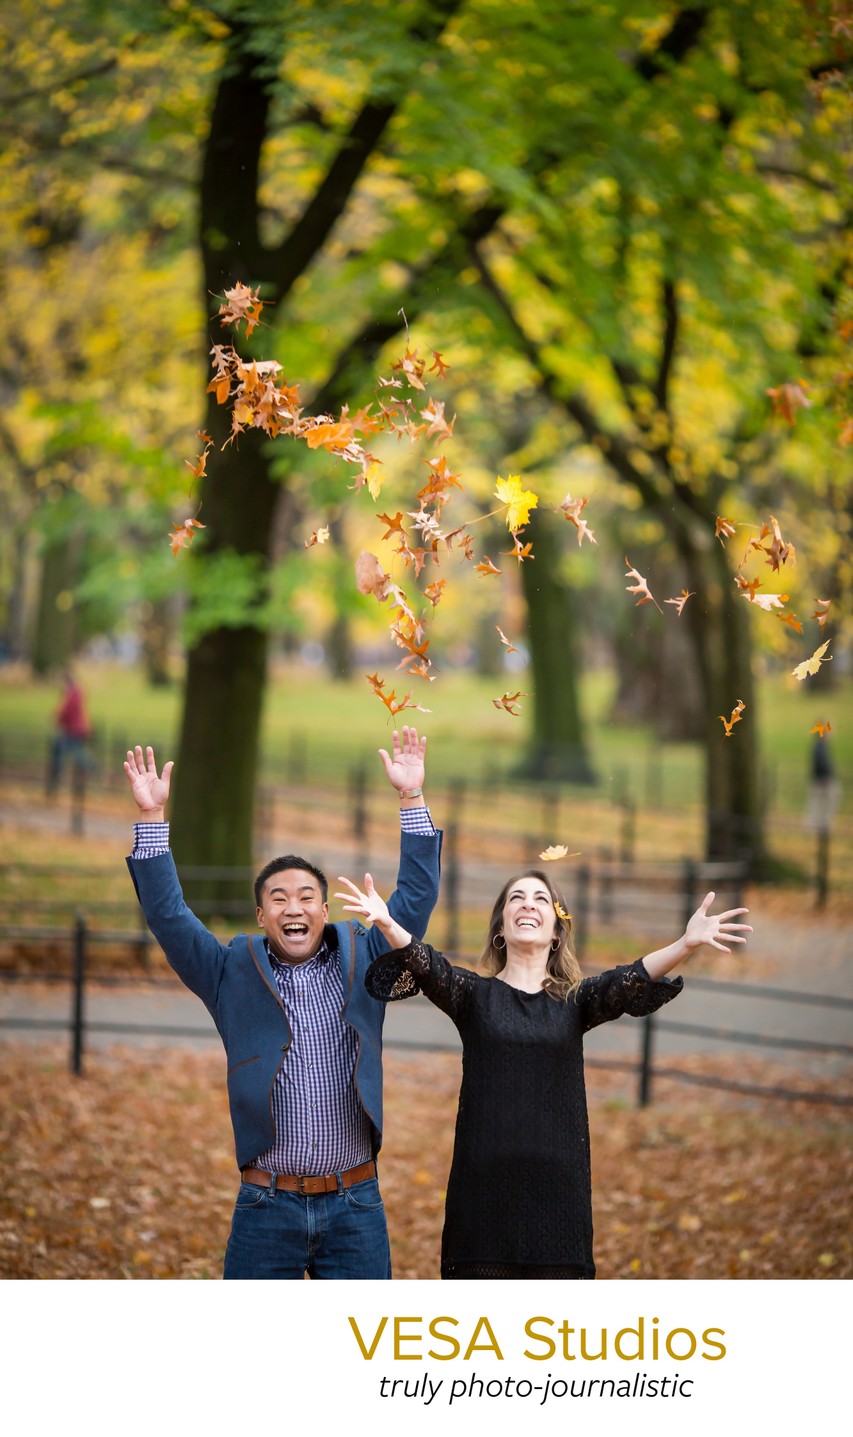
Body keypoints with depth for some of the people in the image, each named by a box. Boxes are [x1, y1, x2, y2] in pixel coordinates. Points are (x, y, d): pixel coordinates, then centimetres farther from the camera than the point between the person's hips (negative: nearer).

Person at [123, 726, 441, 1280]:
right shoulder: (234, 973, 5)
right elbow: (168, 916, -2)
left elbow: (416, 899, 3)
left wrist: (412, 799, -4)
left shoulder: (361, 962, 7)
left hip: (356, 1207, 1)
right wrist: (153, 817, -10)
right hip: (266, 1208, -1)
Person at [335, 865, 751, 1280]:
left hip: (558, 1186, 1)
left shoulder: (576, 1001, 8)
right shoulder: (475, 995, 5)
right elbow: (430, 969, -14)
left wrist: (685, 945, -31)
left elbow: (625, 983, -11)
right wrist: (389, 927, -36)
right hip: (483, 1185, -1)